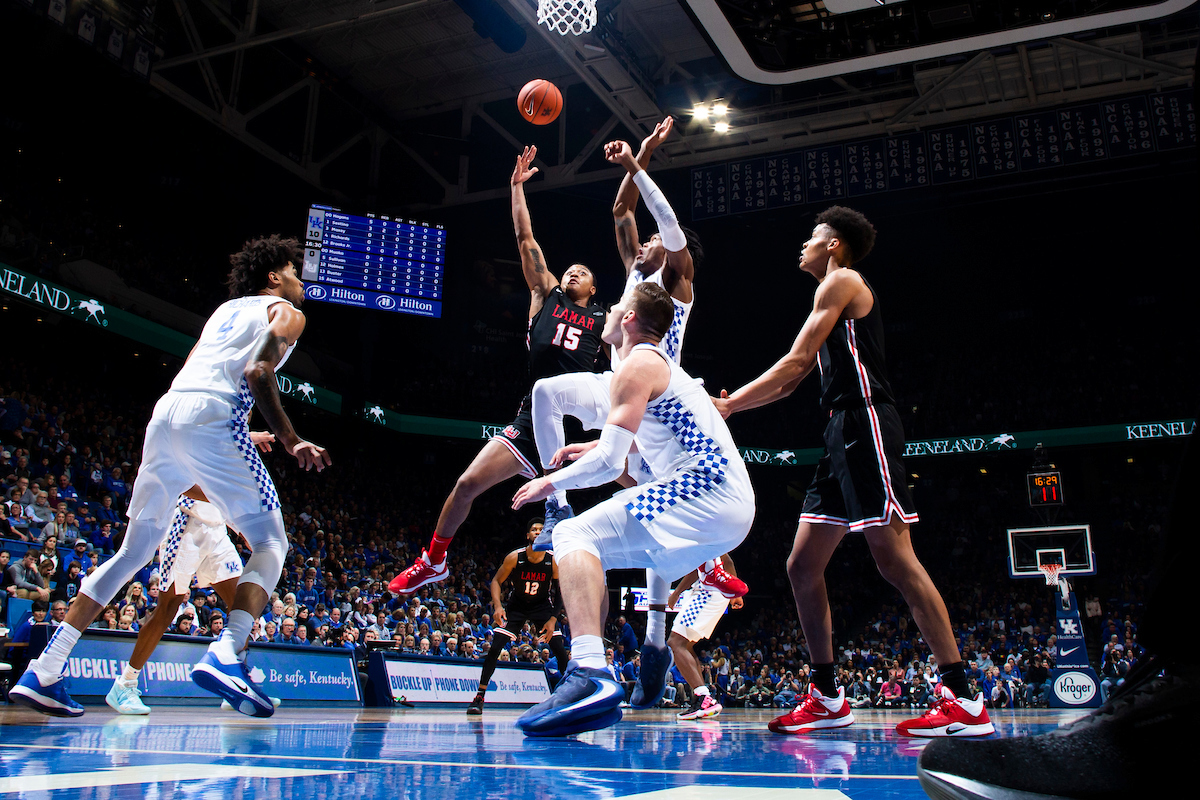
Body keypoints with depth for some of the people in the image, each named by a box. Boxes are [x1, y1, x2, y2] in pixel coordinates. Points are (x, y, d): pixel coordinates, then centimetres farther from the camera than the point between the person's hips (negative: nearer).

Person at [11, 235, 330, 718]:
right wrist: (290, 441, -7)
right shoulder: (285, 312, 11)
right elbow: (258, 372, -8)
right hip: (212, 417, -7)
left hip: (164, 414, 7)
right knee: (270, 543, -3)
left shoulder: (227, 307, 32)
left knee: (134, 551, 15)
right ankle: (225, 655, -27)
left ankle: (42, 673, 14)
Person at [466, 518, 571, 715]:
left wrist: (553, 619, -16)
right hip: (516, 605, 0)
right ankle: (479, 697, -2)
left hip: (542, 605, 0)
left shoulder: (553, 561, -18)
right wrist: (497, 606, -23)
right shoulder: (514, 557, -19)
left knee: (560, 651, -11)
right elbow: (496, 581, -8)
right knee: (494, 648, -12)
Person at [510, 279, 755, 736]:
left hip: (704, 493, -10)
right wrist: (600, 445, 38)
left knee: (575, 535, -18)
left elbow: (610, 462, -12)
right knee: (591, 553, 17)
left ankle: (590, 675, -38)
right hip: (730, 510, 10)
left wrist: (553, 483, 5)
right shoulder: (664, 366, 26)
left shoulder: (637, 365, -4)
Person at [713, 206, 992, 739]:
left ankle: (964, 702, -9)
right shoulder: (834, 296, 29)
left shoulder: (841, 281, 0)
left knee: (895, 559, -13)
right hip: (843, 436, 10)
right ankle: (828, 700, 13)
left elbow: (794, 362, -9)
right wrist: (727, 405, 20)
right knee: (803, 565, 6)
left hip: (865, 425, -10)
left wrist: (728, 404, -5)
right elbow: (790, 383, 27)